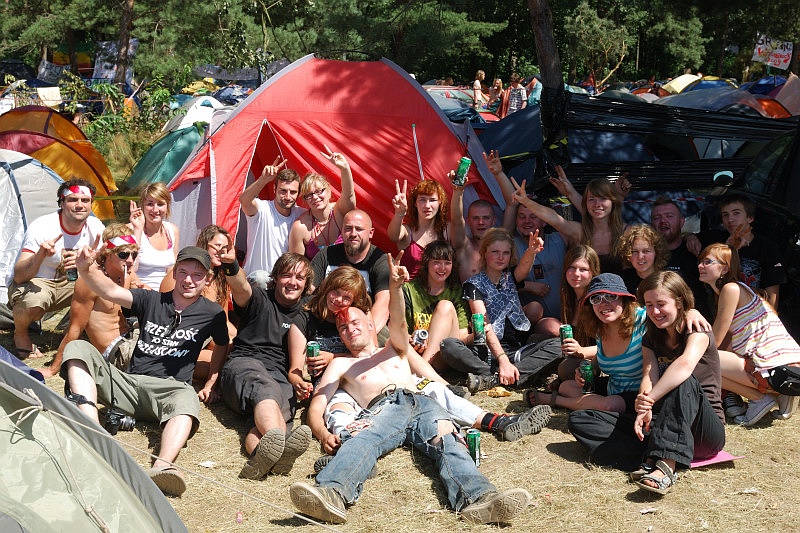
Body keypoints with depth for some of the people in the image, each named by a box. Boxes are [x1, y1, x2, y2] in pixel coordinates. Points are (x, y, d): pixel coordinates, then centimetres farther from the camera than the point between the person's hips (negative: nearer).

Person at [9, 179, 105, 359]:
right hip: (34, 283, -4)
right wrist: (40, 255, -50)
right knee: (33, 301, -38)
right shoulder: (41, 228, -25)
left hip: (67, 283, 5)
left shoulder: (95, 227, -10)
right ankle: (20, 335, -4)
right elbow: (19, 276, -29)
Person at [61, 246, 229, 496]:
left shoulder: (212, 313, 10)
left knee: (187, 400, -40)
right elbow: (110, 291, -3)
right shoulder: (152, 300, 12)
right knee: (78, 348, -19)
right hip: (128, 382, 3)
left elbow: (222, 346, 27)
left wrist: (210, 384, 18)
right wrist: (86, 269, -22)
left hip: (169, 387, -3)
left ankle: (162, 466, -68)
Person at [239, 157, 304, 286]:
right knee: (260, 277, -36)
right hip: (255, 279, -6)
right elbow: (244, 200, -35)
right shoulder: (262, 209, -11)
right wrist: (263, 179, -51)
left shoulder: (300, 214, 5)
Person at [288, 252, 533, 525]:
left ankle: (478, 499, -61)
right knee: (362, 441, -38)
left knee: (447, 441, -32)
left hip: (422, 402, 2)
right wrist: (323, 434, -9)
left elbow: (398, 322, 13)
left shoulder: (395, 350, 37)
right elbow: (316, 406, 17)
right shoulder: (341, 364, 32)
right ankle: (331, 493, -69)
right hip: (383, 408, -2)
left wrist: (395, 286, -8)